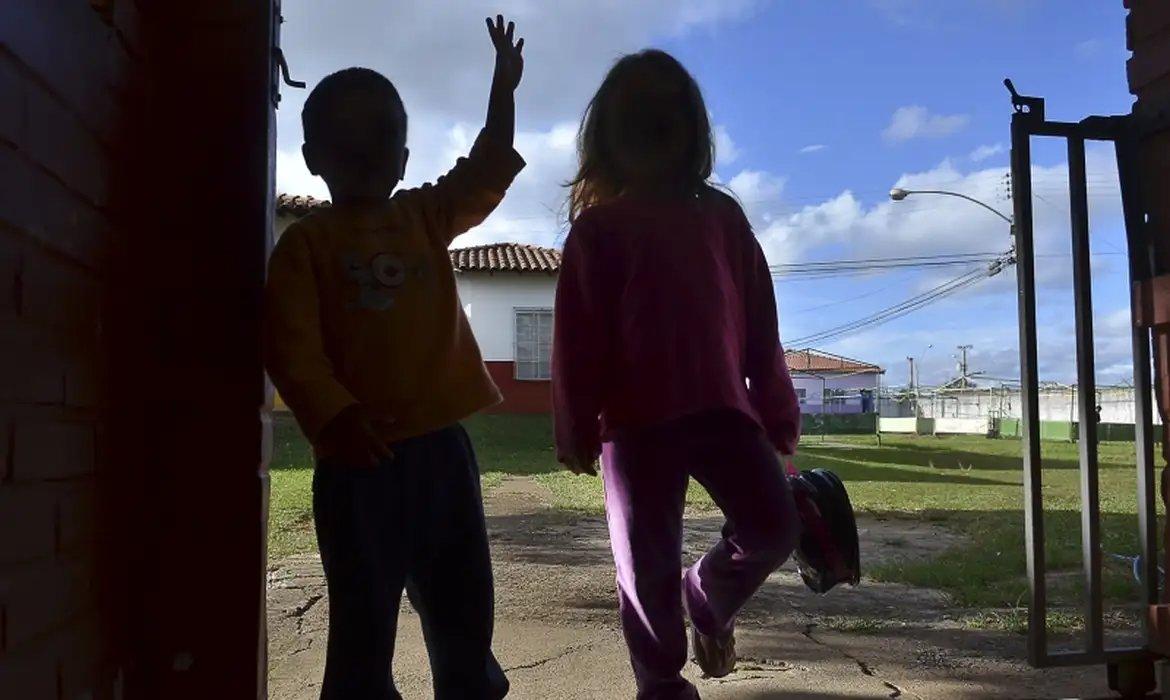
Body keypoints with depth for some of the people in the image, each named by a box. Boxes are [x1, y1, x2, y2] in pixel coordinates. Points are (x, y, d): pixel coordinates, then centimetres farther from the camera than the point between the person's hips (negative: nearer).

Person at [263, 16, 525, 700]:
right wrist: (334, 414, -23)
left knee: (465, 611, 13)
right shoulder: (307, 241, 0)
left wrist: (504, 88, 17)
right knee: (365, 622, 3)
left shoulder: (425, 216, 14)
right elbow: (290, 341, -10)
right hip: (359, 456, -4)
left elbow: (487, 174, 23)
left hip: (441, 445, 5)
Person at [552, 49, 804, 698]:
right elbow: (577, 338, 0)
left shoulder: (720, 215, 11)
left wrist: (777, 411, 9)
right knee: (646, 568, 0)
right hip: (635, 419, -2)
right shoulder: (596, 229, 4)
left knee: (773, 528, -11)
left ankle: (708, 594, 22)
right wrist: (577, 430, -3)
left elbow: (758, 322, 11)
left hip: (721, 406, 2)